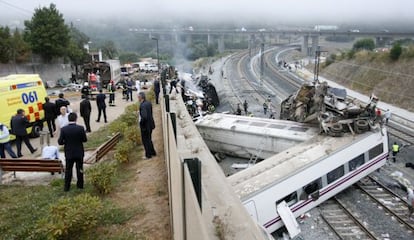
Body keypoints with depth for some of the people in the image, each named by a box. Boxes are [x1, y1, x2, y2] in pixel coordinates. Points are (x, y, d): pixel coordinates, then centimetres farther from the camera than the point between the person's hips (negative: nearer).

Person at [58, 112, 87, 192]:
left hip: (69, 153, 0)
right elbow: (85, 140, -6)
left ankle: (66, 187, 18)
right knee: (79, 169, 14)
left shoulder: (64, 129, -13)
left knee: (68, 170, 13)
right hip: (79, 153, 0)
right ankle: (80, 184, 26)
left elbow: (60, 142, -9)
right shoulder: (81, 128, -15)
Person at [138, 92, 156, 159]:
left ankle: (148, 155, 19)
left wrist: (141, 123, -17)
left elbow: (144, 117, -32)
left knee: (146, 141, 7)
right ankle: (153, 152, 34)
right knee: (149, 139, 23)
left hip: (145, 126, -8)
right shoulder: (149, 103, 2)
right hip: (150, 124, 8)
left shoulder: (142, 105, -25)